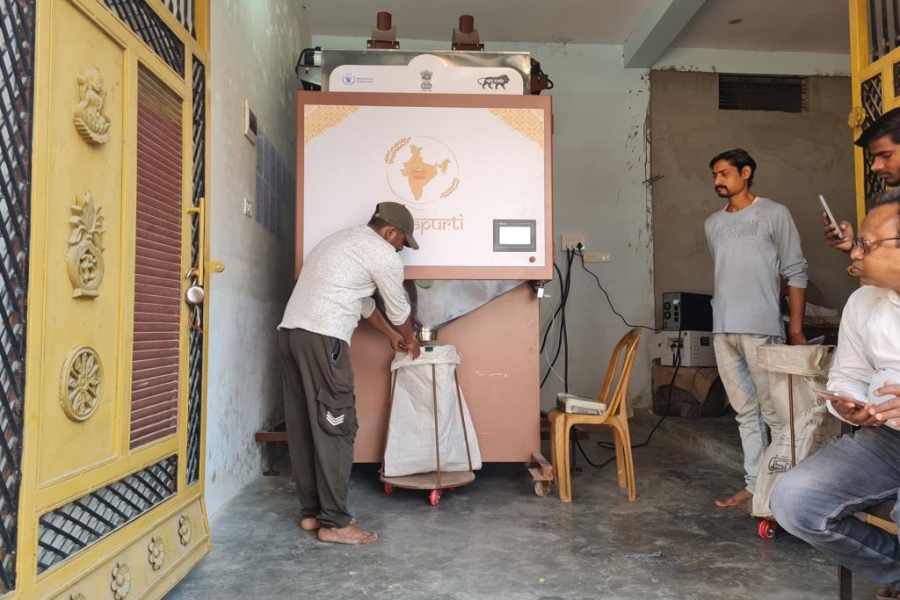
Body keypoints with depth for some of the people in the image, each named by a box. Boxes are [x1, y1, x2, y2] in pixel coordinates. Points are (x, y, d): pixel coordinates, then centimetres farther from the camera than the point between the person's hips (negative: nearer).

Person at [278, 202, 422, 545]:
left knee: (304, 426, 12)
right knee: (335, 427, -4)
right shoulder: (383, 252, -1)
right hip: (322, 339, -9)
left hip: (290, 332, 10)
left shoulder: (342, 240, 28)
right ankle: (334, 523, 2)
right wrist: (409, 339, 28)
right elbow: (399, 309, 9)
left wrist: (390, 335, 41)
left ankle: (310, 512, 20)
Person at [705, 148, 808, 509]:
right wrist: (724, 316, 15)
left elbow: (796, 273, -2)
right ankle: (754, 486, 17)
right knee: (746, 414, 10)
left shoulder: (774, 215, 0)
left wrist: (796, 327, -6)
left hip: (761, 329, -5)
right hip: (723, 331, 5)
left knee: (775, 413, -2)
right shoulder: (713, 224, 15)